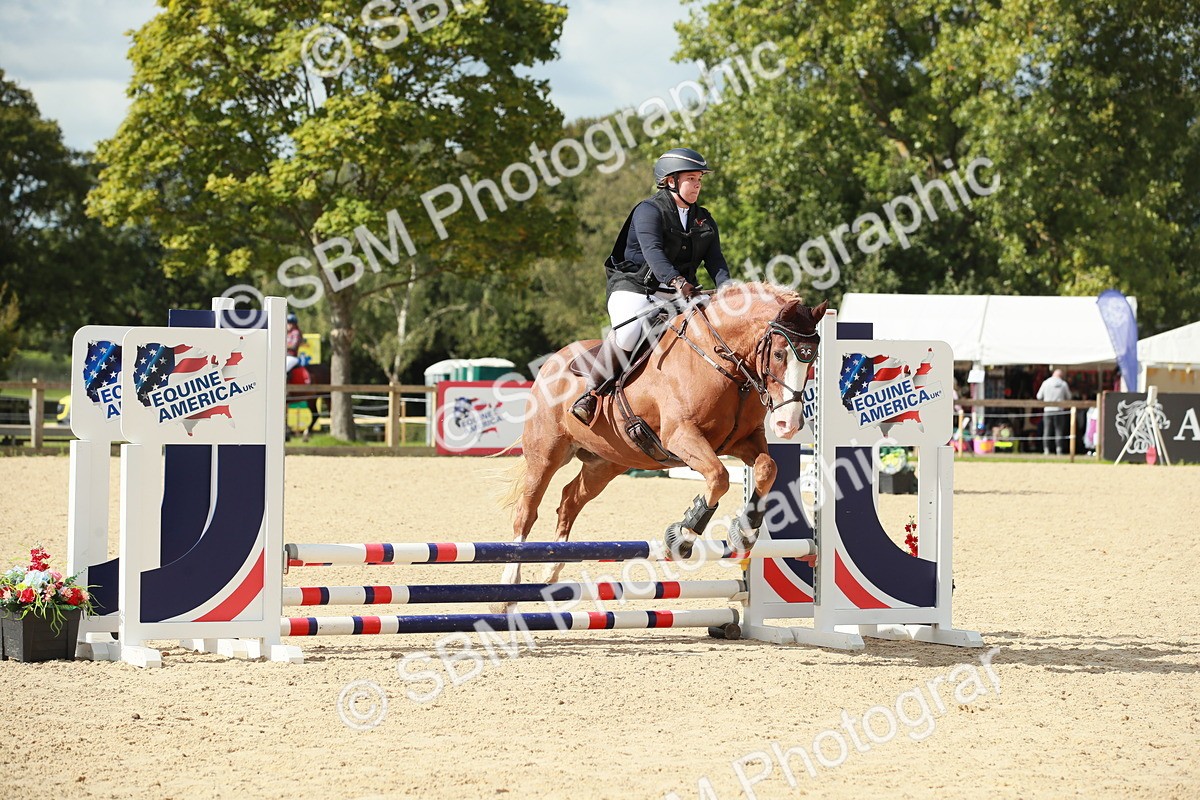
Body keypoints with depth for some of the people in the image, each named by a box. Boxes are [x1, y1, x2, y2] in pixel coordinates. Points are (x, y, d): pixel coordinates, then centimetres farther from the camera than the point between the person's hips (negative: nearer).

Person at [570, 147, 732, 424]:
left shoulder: (705, 221, 16)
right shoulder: (648, 211, -6)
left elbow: (715, 261, 5)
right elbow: (652, 251, -23)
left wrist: (727, 289, -17)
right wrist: (677, 280, -41)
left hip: (674, 297, 6)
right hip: (634, 289, -6)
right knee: (629, 332, -34)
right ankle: (591, 394, -18)